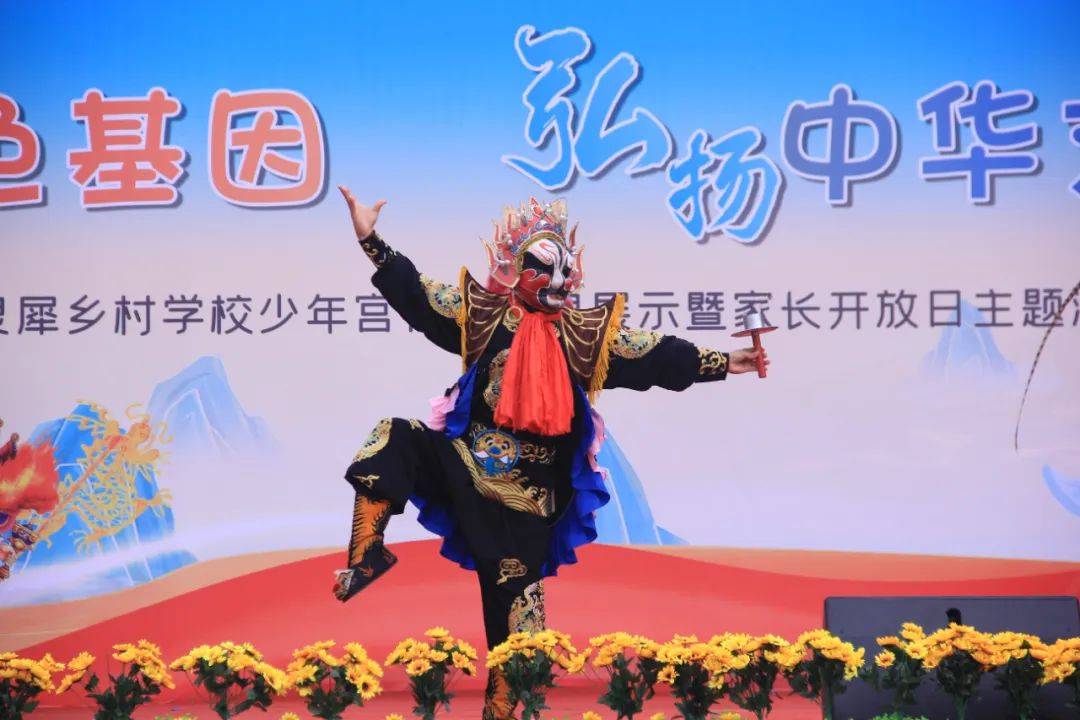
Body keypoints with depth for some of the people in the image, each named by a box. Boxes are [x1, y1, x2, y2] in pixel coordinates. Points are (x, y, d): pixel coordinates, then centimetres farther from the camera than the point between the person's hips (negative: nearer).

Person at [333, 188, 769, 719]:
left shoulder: (586, 333, 2)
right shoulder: (484, 313, -1)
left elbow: (659, 356, 2)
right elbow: (415, 295, -5)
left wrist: (721, 363, -4)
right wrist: (372, 241, -14)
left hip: (529, 488, 1)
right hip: (466, 461, 0)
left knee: (514, 596, 5)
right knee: (392, 439, -25)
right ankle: (368, 553, -13)